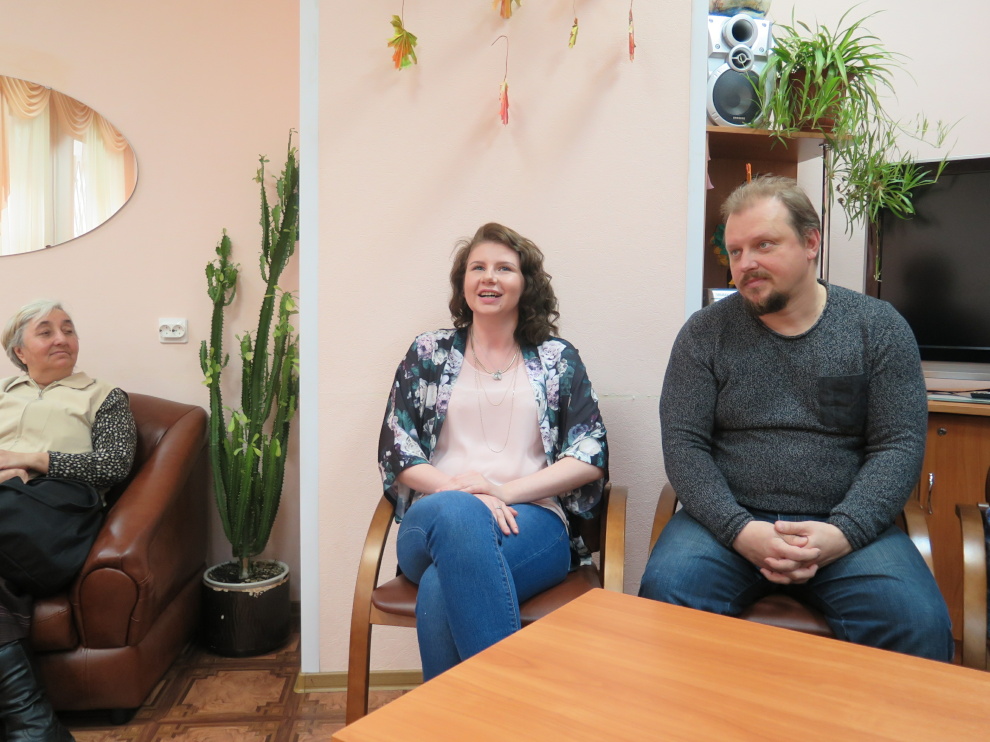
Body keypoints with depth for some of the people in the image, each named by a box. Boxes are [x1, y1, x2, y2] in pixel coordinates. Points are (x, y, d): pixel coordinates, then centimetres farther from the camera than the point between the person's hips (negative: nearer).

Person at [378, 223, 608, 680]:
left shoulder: (558, 359, 14)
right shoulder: (429, 354, 15)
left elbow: (591, 457, 3)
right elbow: (396, 454, 7)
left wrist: (507, 490, -11)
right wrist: (461, 490, -12)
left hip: (531, 521, -1)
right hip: (435, 518, 1)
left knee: (440, 587, -34)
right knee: (457, 513, -38)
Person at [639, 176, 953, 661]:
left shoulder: (879, 327, 5)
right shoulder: (704, 333, 4)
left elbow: (899, 446, 0)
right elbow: (683, 445, -2)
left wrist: (841, 533, -16)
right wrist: (740, 530, -17)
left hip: (845, 525, 1)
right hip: (727, 521, 0)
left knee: (918, 622, -26)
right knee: (666, 593, -28)